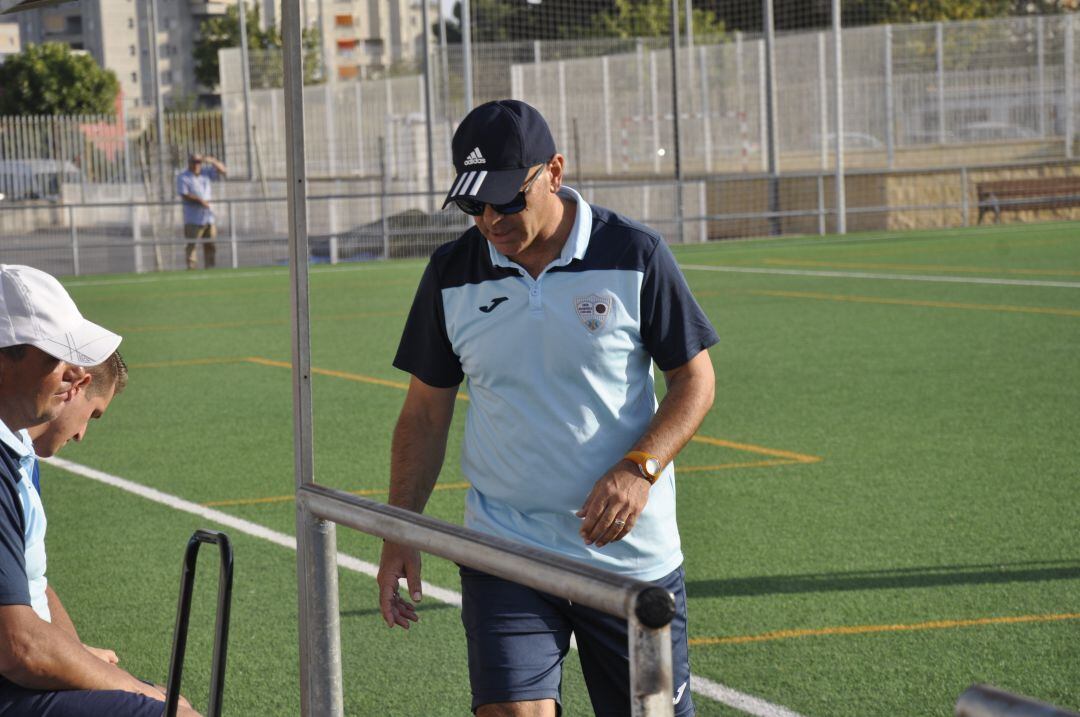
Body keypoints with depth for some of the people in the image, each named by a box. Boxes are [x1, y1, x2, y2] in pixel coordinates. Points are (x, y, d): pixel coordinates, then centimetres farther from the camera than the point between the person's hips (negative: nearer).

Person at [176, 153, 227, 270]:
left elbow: (223, 171, 10)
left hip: (208, 216, 6)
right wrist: (200, 200, -21)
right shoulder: (182, 177, -1)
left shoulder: (206, 172, 13)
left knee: (210, 245, 7)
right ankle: (192, 268, -11)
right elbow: (184, 195, -13)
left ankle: (210, 268, 13)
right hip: (193, 218, -6)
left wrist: (212, 161, -4)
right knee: (191, 245, -10)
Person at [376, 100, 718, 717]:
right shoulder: (452, 273, 2)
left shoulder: (635, 255, -5)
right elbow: (427, 412, 11)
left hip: (634, 554, -1)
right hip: (503, 551, 1)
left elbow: (695, 378, 0)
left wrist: (639, 469, -16)